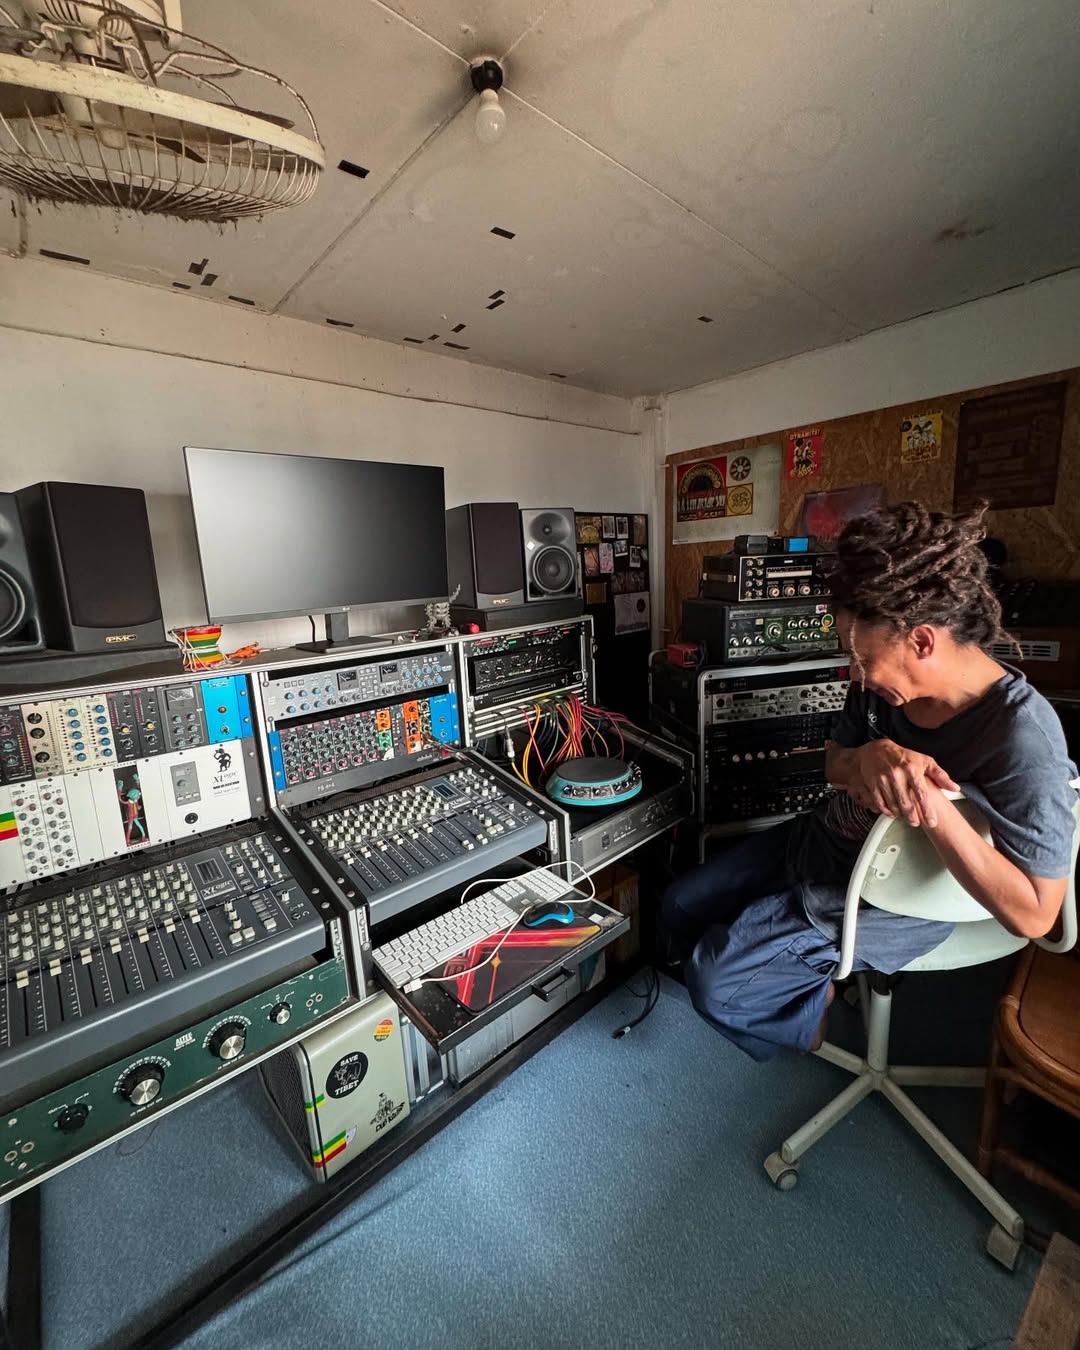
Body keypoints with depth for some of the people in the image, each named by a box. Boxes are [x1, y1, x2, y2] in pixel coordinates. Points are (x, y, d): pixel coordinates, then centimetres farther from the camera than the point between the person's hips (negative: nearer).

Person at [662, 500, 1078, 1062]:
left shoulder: (1022, 738, -30)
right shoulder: (886, 681, -13)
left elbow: (1033, 915, -25)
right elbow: (834, 763, 0)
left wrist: (935, 812, -40)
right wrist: (872, 759, -25)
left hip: (886, 902, -6)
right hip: (824, 836, 7)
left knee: (713, 982, -11)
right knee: (681, 906, 11)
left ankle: (813, 1010, 22)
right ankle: (802, 981, 35)